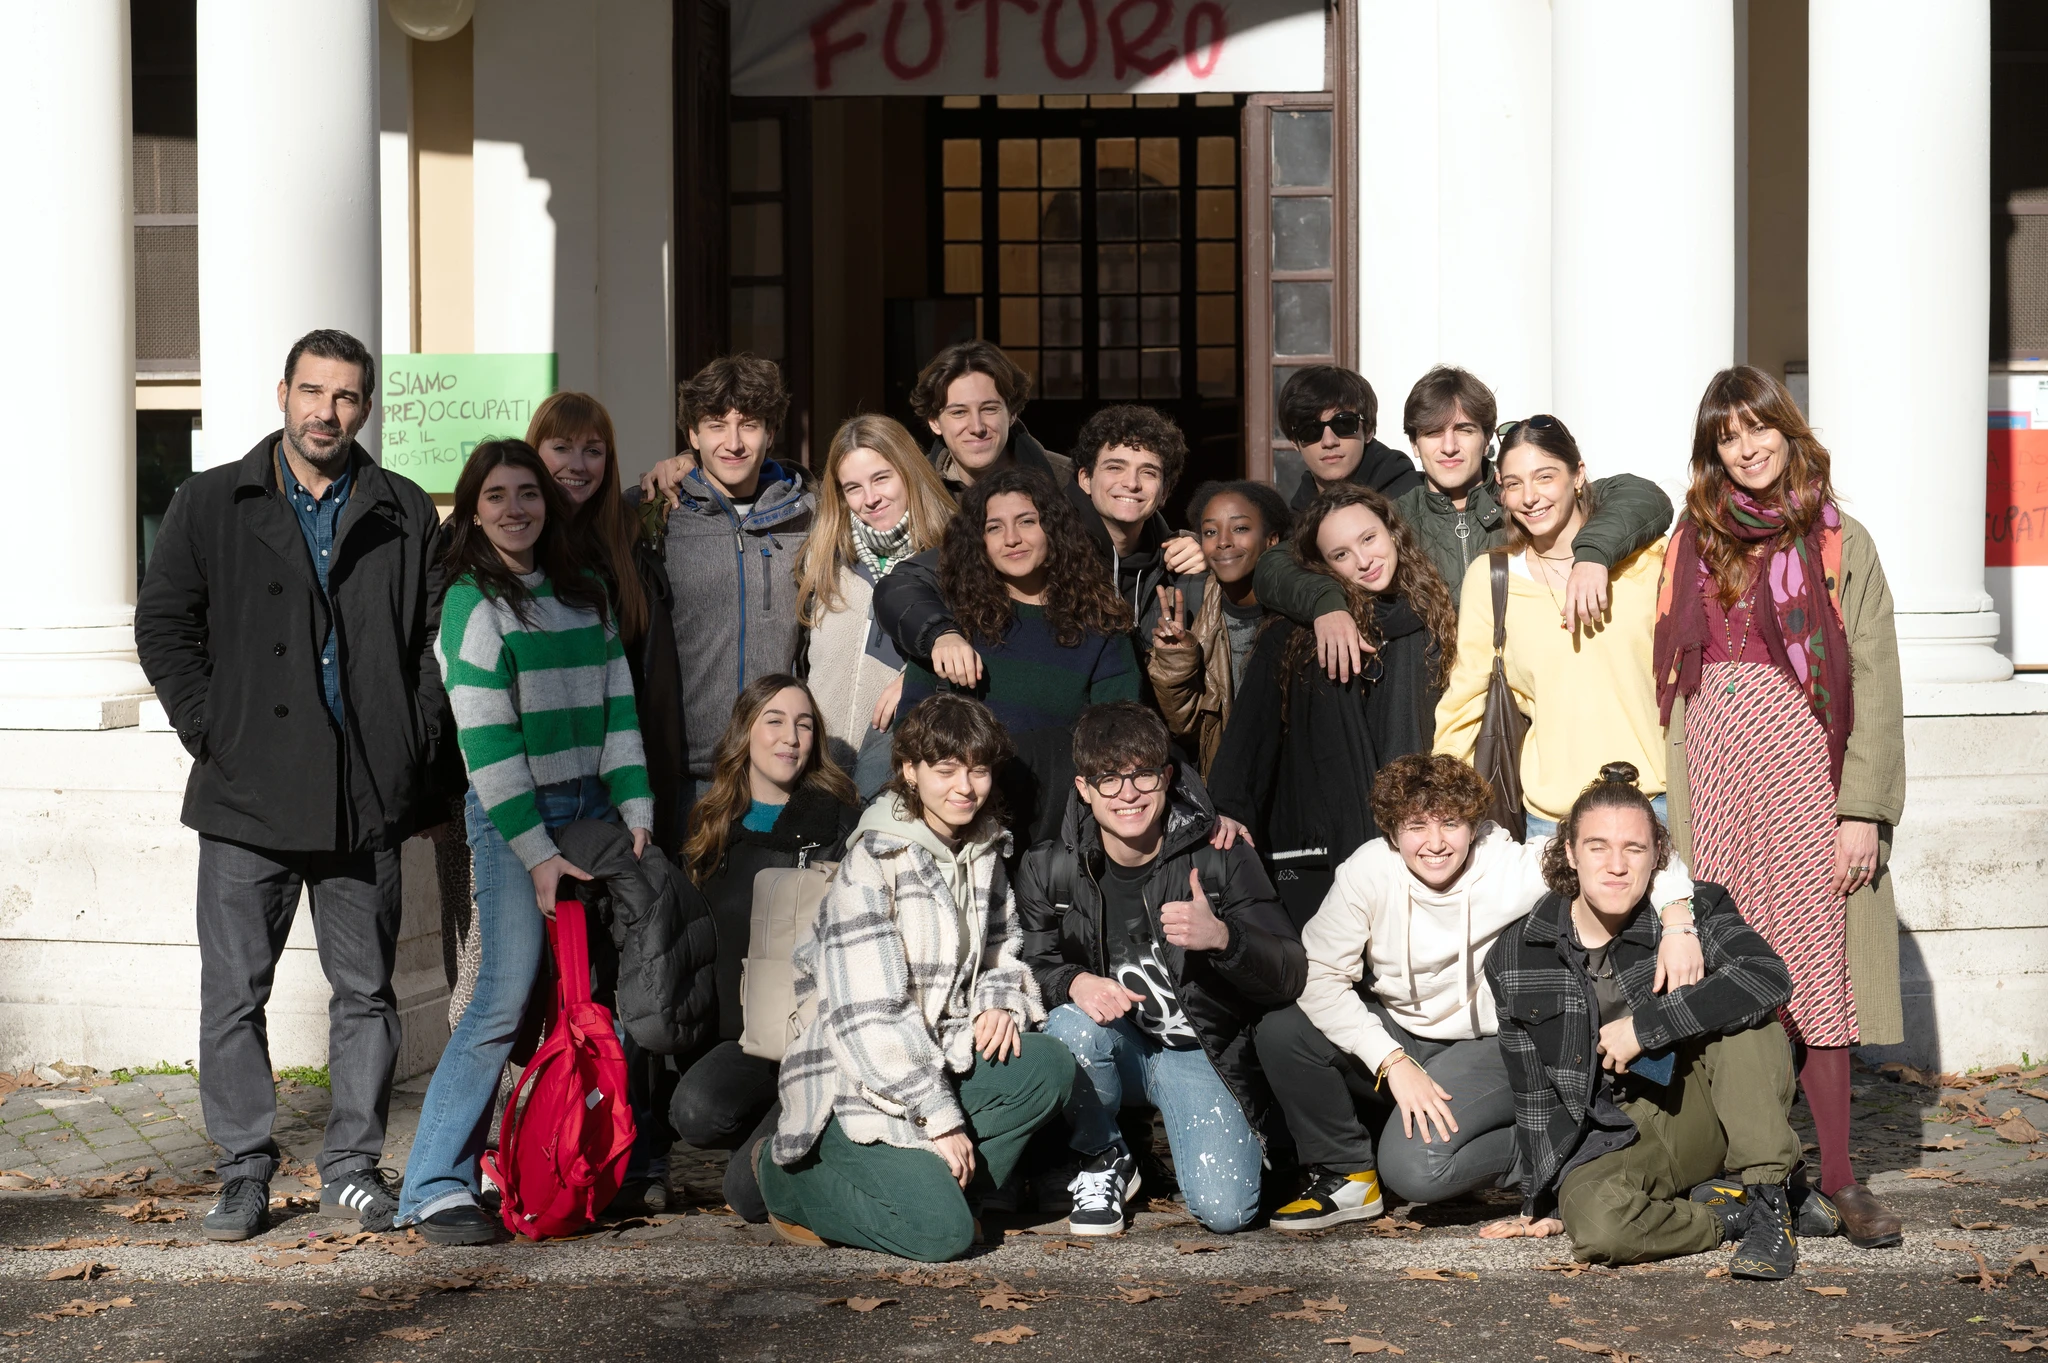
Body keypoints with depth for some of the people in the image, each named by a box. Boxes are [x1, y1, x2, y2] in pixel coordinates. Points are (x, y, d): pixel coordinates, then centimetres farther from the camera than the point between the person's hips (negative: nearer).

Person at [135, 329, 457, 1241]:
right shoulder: (211, 505, 7)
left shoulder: (406, 517, 9)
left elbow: (436, 649, 8)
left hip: (369, 798, 1)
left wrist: (429, 778, 2)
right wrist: (211, 733, -3)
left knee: (366, 992, 6)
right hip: (248, 793, -1)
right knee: (234, 994, 2)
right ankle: (245, 1174, 12)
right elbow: (163, 626, 7)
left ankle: (353, 1167, 17)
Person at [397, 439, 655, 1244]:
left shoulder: (586, 594, 13)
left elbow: (617, 708, 12)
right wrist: (536, 852, -14)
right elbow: (486, 742, -10)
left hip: (595, 808, 6)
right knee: (507, 996, -14)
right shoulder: (472, 604, -5)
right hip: (511, 816, -6)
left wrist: (637, 814, 2)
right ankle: (436, 1188, -10)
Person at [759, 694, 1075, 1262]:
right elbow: (867, 1017, -21)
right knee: (942, 1234, -22)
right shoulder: (872, 864, -16)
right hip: (855, 1089, -7)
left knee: (1048, 1065, -18)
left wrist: (1000, 1002, -7)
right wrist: (941, 1118, -21)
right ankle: (785, 1176, 2)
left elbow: (1004, 951, 19)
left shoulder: (983, 852, 9)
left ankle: (931, 1187, -5)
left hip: (934, 1062, 7)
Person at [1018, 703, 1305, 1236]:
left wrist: (1222, 937, -34)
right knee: (1071, 1029, -34)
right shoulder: (1049, 869, -8)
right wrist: (1074, 982, -24)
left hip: (1202, 1052, -2)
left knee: (1225, 1209, -21)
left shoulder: (1219, 857, -12)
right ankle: (1104, 1158, -4)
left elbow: (1290, 976, -13)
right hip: (1115, 1042, 2)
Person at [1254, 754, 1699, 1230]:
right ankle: (1347, 1176, 1)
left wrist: (1676, 922, -34)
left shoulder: (1515, 868, -21)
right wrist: (1393, 1062, -25)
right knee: (1282, 1032, -21)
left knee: (1415, 1167, -27)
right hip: (1395, 1032, 4)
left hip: (1487, 1045, -3)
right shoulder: (1366, 871, -16)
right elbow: (1320, 976, -17)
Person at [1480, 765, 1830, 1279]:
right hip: (1619, 1135, 0)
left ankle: (1770, 1201, -24)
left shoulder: (1694, 908, -7)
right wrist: (1545, 1203, 6)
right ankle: (1738, 1215, -10)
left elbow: (1770, 977, -28)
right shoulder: (1516, 960, -2)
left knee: (1740, 1012, -29)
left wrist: (1644, 1025, -29)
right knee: (1595, 1223, -35)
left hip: (1706, 1110, 0)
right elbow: (1534, 1092, 7)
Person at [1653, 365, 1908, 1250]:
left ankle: (1836, 1175, 0)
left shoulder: (1838, 545, 3)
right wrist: (1679, 816, 7)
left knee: (1810, 967, -5)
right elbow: (1674, 685, 13)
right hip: (1715, 780, 3)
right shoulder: (1693, 545, 12)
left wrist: (1862, 810, -9)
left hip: (1803, 777, -3)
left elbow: (1875, 684, -1)